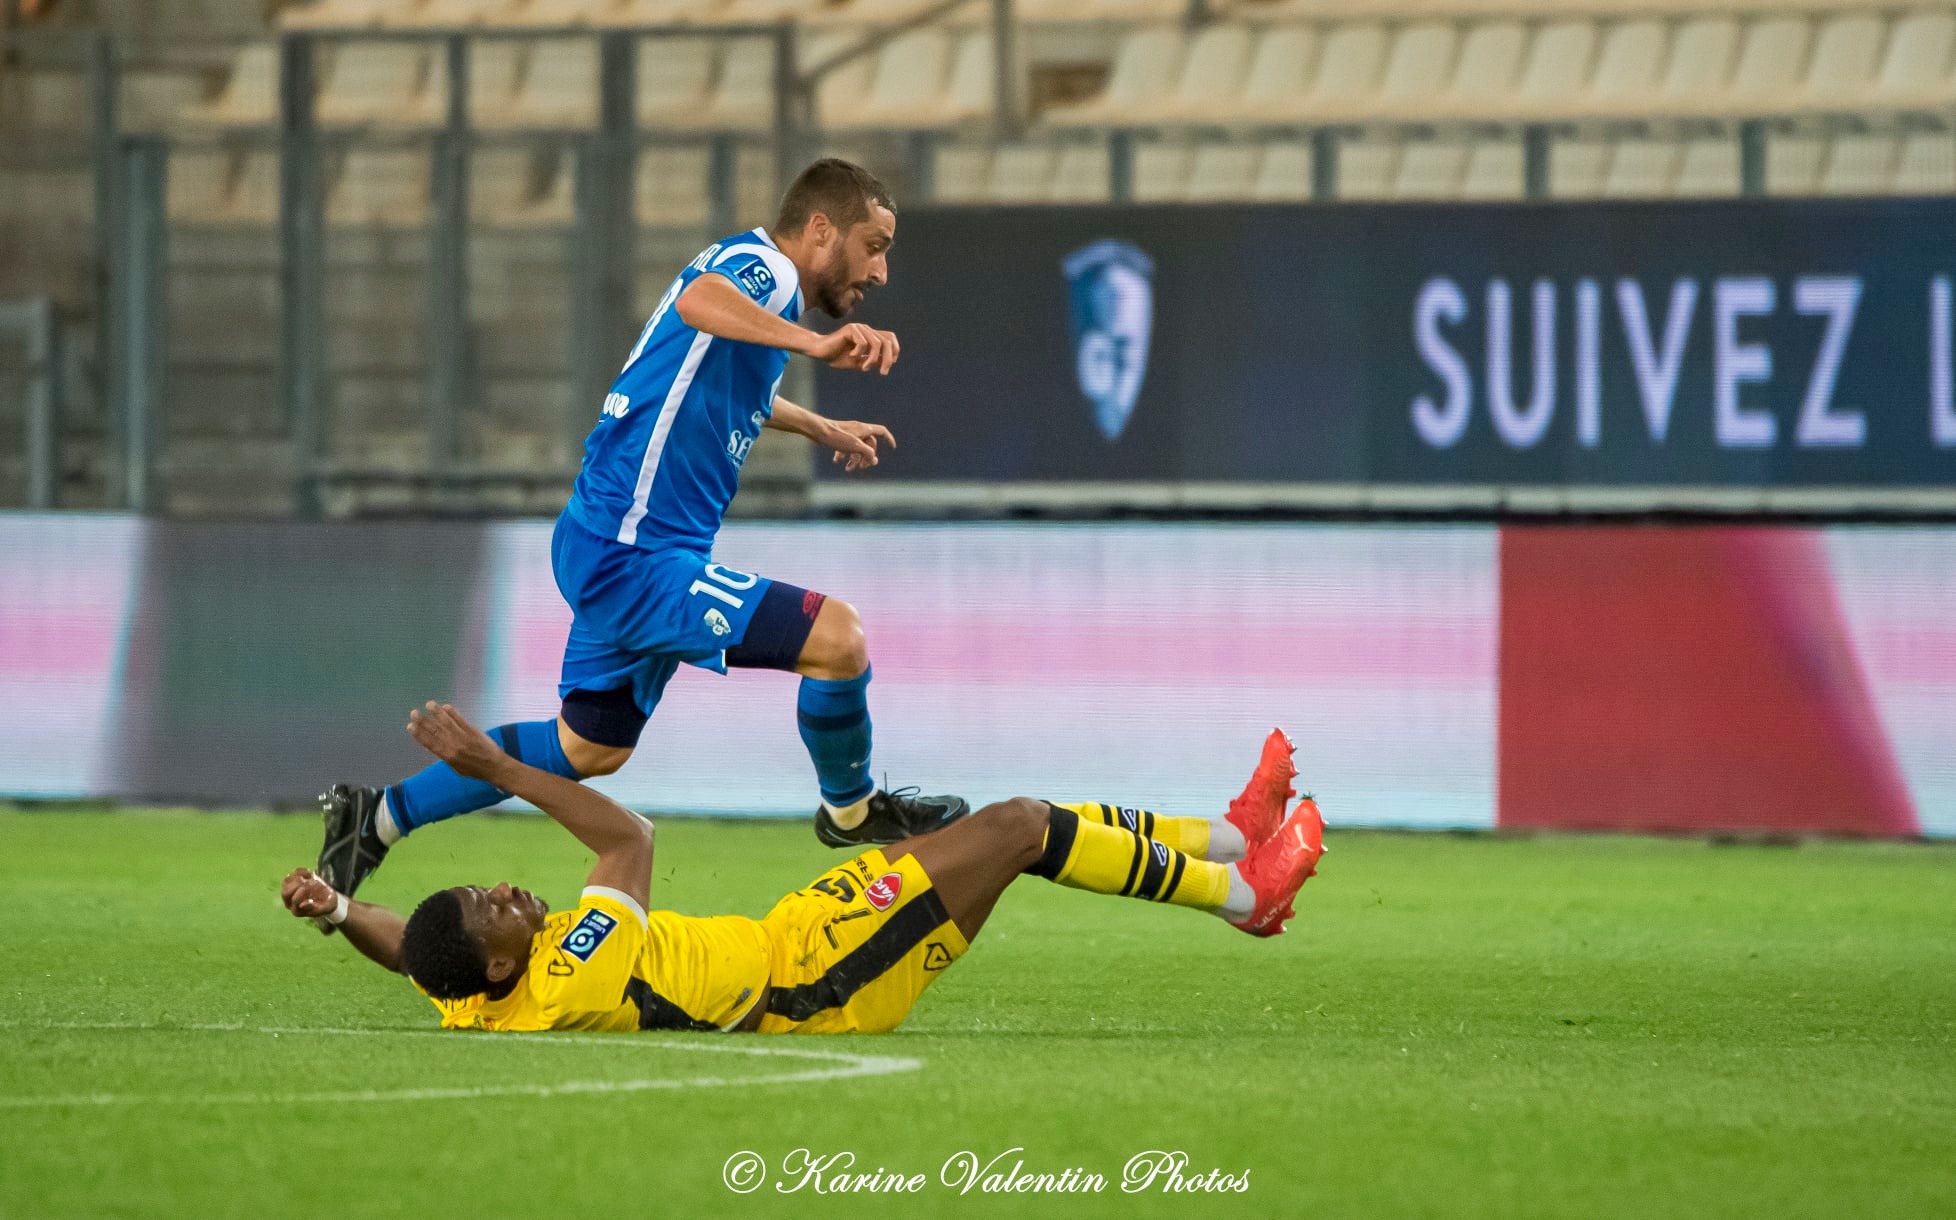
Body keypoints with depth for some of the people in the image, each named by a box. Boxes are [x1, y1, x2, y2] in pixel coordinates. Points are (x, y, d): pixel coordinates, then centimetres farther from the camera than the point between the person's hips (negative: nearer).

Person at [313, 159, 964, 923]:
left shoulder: (760, 288, 17)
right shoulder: (761, 266, -14)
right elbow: (698, 300, -40)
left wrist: (819, 428, 52)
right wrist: (813, 343, -54)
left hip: (612, 554, 11)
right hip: (632, 554, -11)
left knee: (588, 749, 23)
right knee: (836, 638, -18)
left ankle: (378, 818, 30)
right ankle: (851, 811, 6)